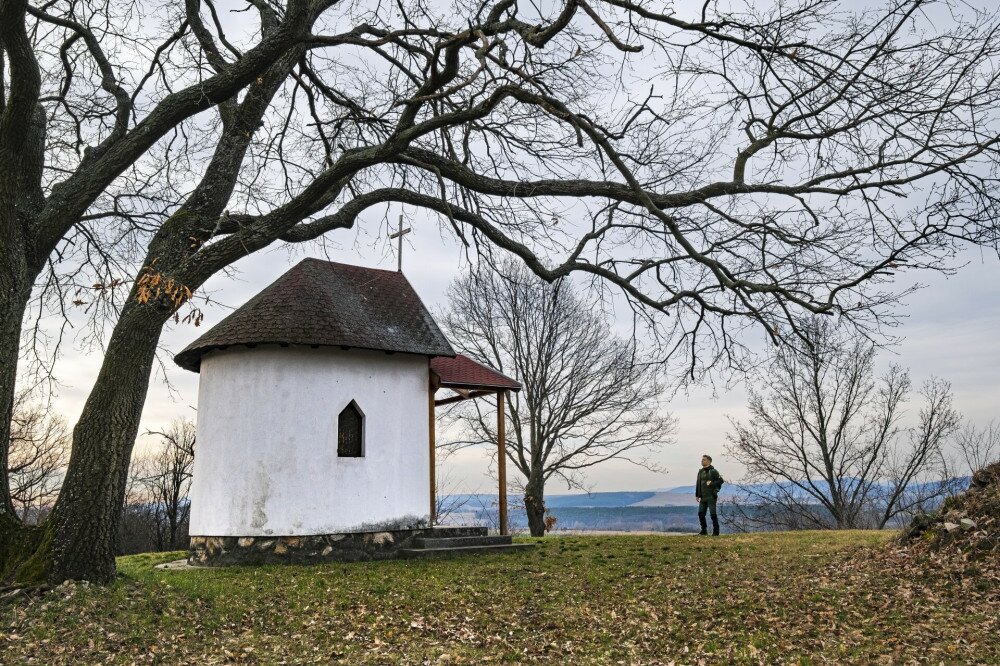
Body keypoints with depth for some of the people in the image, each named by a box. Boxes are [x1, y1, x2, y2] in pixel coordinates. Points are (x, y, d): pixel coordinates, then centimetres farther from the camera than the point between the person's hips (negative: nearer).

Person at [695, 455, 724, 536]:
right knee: (701, 513, 3)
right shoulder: (700, 471, 15)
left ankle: (716, 531, 5)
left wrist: (711, 483, -17)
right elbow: (698, 484, 18)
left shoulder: (713, 471, -6)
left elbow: (721, 481, -10)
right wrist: (697, 495, 15)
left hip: (711, 496, -7)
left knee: (713, 514, -4)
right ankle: (704, 530, 14)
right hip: (703, 497, 7)